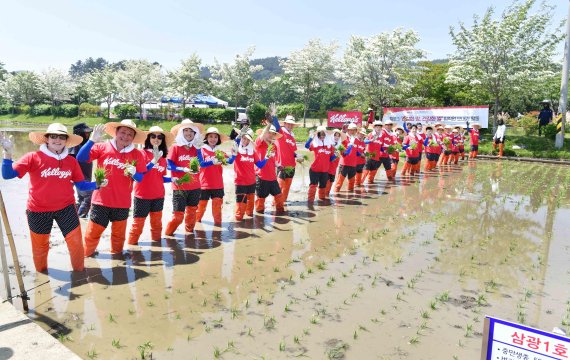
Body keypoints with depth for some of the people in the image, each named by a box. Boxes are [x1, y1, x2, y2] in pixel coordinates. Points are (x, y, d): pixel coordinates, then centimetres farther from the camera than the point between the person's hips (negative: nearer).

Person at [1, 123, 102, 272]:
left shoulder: (71, 161, -2)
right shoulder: (33, 157, -9)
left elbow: (81, 185, 1)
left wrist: (96, 184, -17)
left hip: (66, 208, 1)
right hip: (38, 210, -1)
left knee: (76, 242, 4)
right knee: (40, 246, 17)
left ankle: (79, 271, 26)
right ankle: (41, 274, 42)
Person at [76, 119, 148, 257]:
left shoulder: (137, 154, 0)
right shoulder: (102, 147, -4)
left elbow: (141, 178, 4)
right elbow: (80, 158, -12)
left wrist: (133, 174, -19)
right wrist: (92, 140, -23)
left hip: (122, 203, 1)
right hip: (101, 200, -1)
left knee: (119, 233, 15)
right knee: (93, 232, 7)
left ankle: (116, 254, 35)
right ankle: (86, 254, 29)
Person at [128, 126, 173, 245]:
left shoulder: (163, 157, 8)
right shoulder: (142, 153, -7)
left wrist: (171, 179, -6)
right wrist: (153, 161, -28)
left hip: (159, 195, 5)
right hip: (142, 195, -5)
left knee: (157, 222, 15)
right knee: (138, 222, 3)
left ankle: (157, 241, 28)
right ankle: (131, 244, 17)